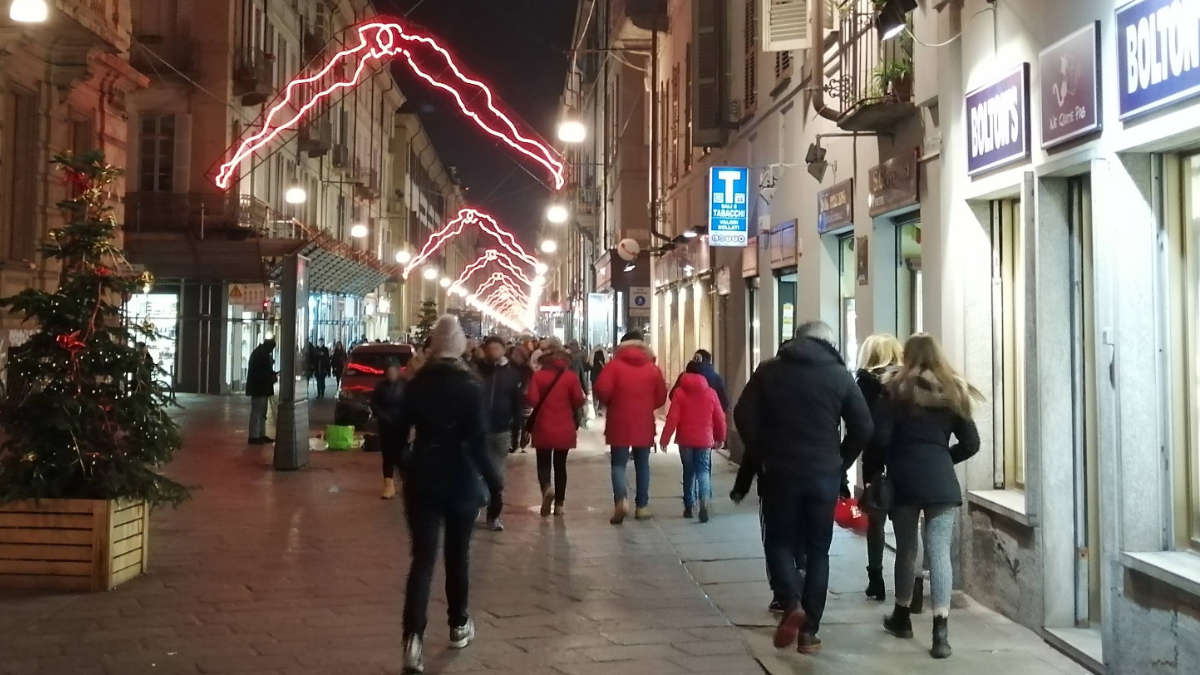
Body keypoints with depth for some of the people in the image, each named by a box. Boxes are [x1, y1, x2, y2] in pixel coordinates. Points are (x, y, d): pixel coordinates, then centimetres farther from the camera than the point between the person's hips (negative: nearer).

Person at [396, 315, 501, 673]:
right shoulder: (470, 385, -10)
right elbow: (477, 440, -15)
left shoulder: (416, 383, -1)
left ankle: (413, 637, -16)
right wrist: (493, 479, -7)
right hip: (460, 481, -1)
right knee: (458, 554, 17)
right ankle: (458, 626, 30)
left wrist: (403, 468, 20)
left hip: (422, 481, 2)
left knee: (422, 558, -1)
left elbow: (401, 430, 4)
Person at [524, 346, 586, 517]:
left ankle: (546, 488, -22)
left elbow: (532, 401, -11)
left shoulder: (538, 376, -6)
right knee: (560, 464, 12)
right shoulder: (571, 376, -5)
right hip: (565, 429, 1)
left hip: (543, 428, -1)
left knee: (543, 463, 8)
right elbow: (578, 401, -7)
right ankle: (559, 504, 13)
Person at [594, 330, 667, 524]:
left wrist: (610, 404, 4)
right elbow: (661, 397, 3)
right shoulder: (653, 369, 2)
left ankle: (621, 498, -21)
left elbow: (602, 389, -15)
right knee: (642, 465, 13)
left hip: (619, 423, -2)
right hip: (644, 425, 2)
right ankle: (642, 506, 15)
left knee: (618, 464, 3)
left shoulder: (615, 365, -5)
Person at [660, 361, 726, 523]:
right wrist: (720, 437, 17)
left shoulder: (679, 392, -4)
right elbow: (720, 417, 4)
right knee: (703, 470, 1)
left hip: (685, 439, 0)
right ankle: (704, 503, -23)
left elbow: (672, 418, -9)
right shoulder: (711, 393, 1)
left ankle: (688, 506, 17)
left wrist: (665, 438, -4)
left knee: (689, 472, 13)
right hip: (705, 439, 0)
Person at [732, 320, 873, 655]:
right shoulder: (840, 375, 1)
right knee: (817, 550, 10)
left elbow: (743, 416, -4)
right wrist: (840, 461, 10)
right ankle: (809, 631, 9)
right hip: (825, 475, 1)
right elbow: (863, 428, -2)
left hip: (780, 472, 0)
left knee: (779, 541, 14)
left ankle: (792, 605, -10)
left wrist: (764, 453, 5)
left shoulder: (769, 370, 1)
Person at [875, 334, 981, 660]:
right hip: (942, 481, 1)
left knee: (906, 550, 14)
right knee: (940, 552, -3)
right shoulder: (952, 391, 8)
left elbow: (880, 436, -7)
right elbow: (971, 443, 7)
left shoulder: (896, 389, 0)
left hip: (904, 480, -1)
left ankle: (902, 617, 29)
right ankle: (940, 631, -11)